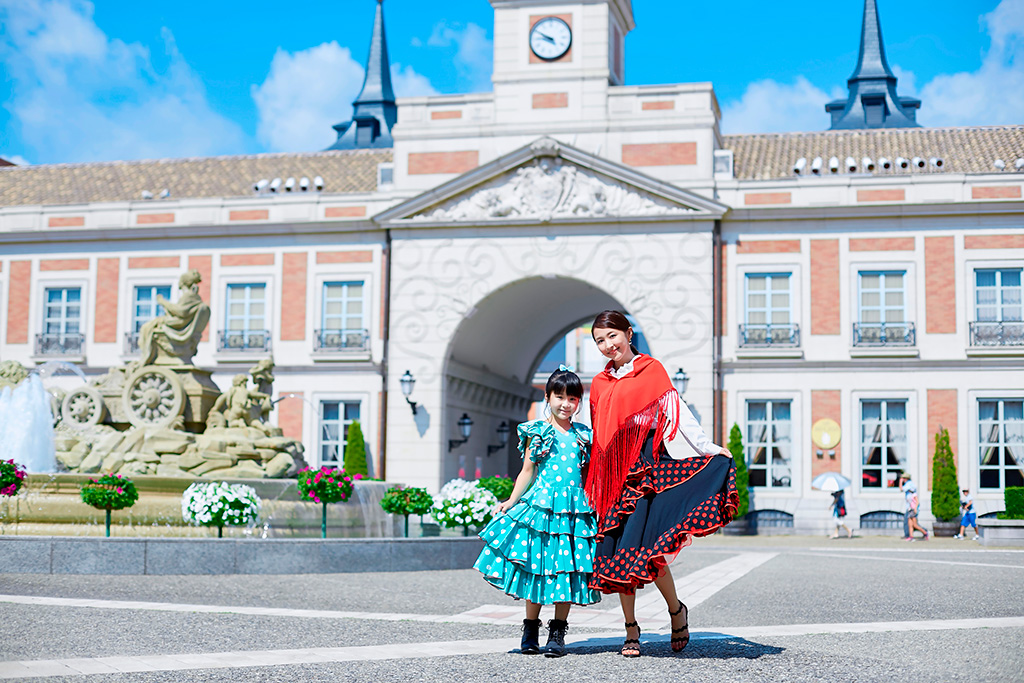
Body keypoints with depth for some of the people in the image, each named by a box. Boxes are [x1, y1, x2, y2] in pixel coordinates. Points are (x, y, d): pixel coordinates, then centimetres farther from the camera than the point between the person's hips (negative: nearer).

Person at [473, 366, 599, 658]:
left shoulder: (584, 435, 10)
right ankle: (530, 632, 13)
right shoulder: (538, 432, 4)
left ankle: (557, 633, 10)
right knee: (537, 569, 0)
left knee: (567, 569, 1)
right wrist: (512, 501, -2)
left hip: (574, 510, 2)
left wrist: (595, 503, 8)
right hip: (541, 505, -2)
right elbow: (527, 472, 6)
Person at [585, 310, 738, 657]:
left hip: (647, 463, -5)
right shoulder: (600, 384, 17)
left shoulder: (651, 370, 4)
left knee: (642, 545, -16)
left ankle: (676, 609, 7)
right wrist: (593, 483, 20)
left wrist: (708, 448, -14)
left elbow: (677, 411, -4)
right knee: (616, 549, 1)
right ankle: (631, 631, 9)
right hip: (613, 472, 5)